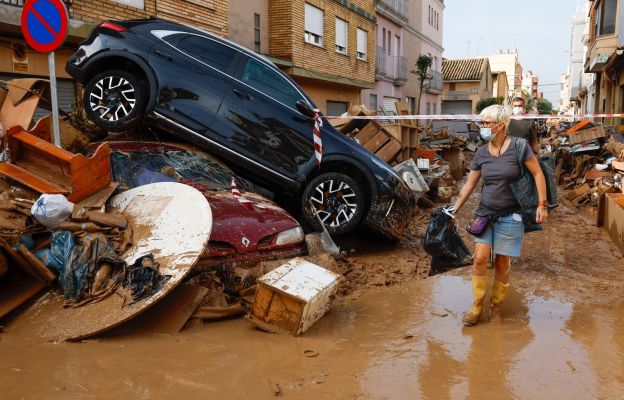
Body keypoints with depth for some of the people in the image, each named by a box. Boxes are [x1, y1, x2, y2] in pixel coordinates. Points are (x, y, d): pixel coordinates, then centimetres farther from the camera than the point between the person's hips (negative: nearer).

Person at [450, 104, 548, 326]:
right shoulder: (481, 153, 2)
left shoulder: (519, 146, -10)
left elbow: (538, 174, -5)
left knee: (502, 264, 4)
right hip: (485, 213, 3)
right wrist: (454, 210, 6)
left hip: (510, 216, -3)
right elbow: (469, 185, 8)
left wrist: (542, 204, -11)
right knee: (479, 259, -6)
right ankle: (476, 307, 8)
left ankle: (496, 307, 23)